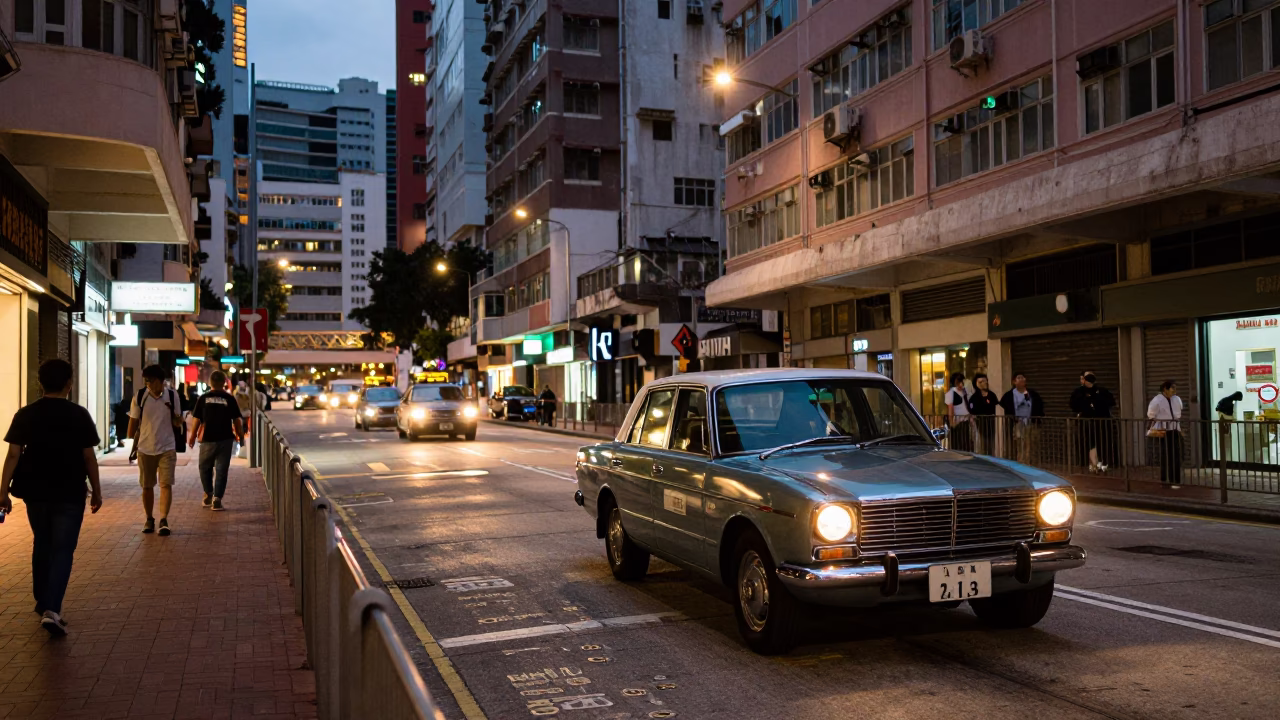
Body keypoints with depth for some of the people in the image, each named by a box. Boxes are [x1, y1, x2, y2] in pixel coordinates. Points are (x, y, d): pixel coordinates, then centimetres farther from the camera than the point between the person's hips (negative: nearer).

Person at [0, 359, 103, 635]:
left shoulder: (25, 415, -1)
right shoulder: (80, 415, -7)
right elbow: (89, 457, -5)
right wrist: (96, 490, 5)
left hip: (35, 491, 3)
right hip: (69, 494, -3)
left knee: (42, 545, 20)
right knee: (63, 550, 0)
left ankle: (43, 602, 31)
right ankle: (52, 609, -14)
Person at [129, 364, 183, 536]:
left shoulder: (172, 396, -2)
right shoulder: (139, 396, -2)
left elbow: (177, 424, 5)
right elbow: (134, 421, 7)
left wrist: (173, 413, -16)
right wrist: (132, 444, 7)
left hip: (167, 448, -1)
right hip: (145, 448, 1)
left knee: (166, 484, -11)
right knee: (147, 486, 10)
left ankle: (164, 520, -13)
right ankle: (149, 519, 23)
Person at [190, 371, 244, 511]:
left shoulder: (203, 398, -2)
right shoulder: (229, 399, -3)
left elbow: (197, 420, -1)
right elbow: (236, 420, 0)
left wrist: (192, 436, 11)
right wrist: (240, 435, 13)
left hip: (208, 439, 1)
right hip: (225, 439, 0)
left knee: (205, 468, 20)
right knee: (221, 470, 4)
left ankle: (208, 495, 22)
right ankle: (217, 499, -1)